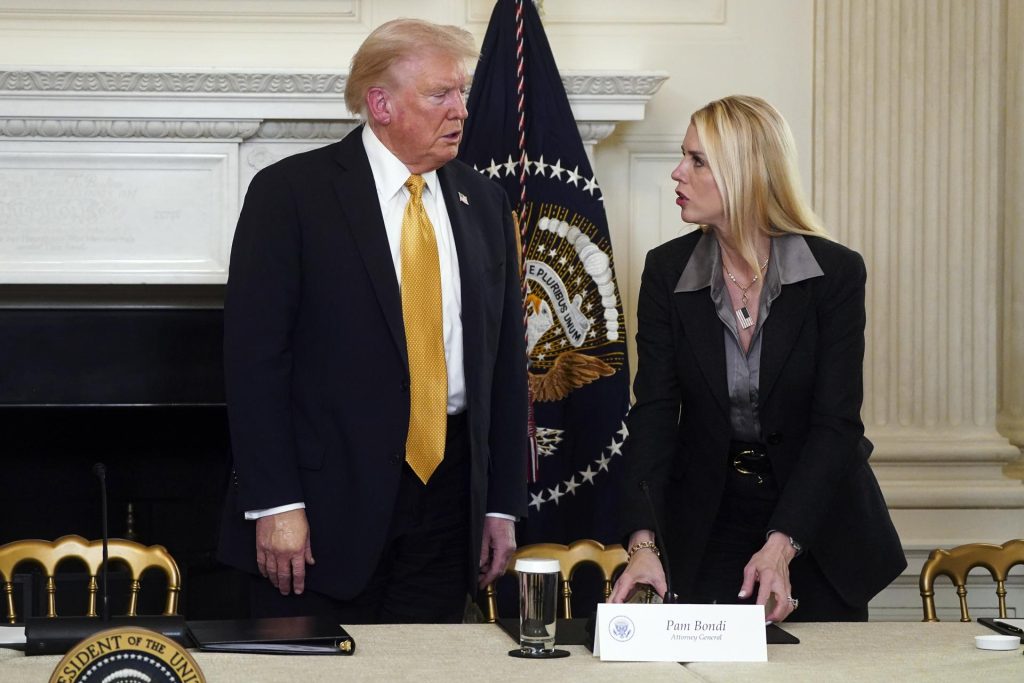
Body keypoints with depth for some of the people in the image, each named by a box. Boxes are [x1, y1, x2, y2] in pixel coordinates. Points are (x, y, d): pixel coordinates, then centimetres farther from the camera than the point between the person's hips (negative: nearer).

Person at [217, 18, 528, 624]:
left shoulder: (484, 204, 10)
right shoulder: (291, 193, -6)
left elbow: (506, 361, 13)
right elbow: (254, 356, -9)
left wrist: (504, 504, 9)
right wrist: (274, 504, -15)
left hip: (448, 498, 4)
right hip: (328, 495, -4)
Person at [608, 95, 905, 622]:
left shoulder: (836, 272, -13)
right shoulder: (667, 271, -6)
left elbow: (836, 422, -16)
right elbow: (653, 413, -11)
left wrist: (780, 546, -27)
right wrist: (642, 541, -24)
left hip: (817, 523, -1)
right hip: (709, 531, 1)